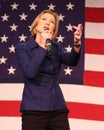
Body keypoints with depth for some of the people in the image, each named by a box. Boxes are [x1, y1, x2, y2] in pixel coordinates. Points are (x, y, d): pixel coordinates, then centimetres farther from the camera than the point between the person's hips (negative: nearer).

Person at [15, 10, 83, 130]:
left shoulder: (56, 48, 11)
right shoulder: (22, 48, 1)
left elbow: (71, 61, -9)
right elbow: (30, 72, -16)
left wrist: (76, 43, -28)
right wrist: (43, 46, -12)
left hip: (58, 109, 4)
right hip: (34, 110, -3)